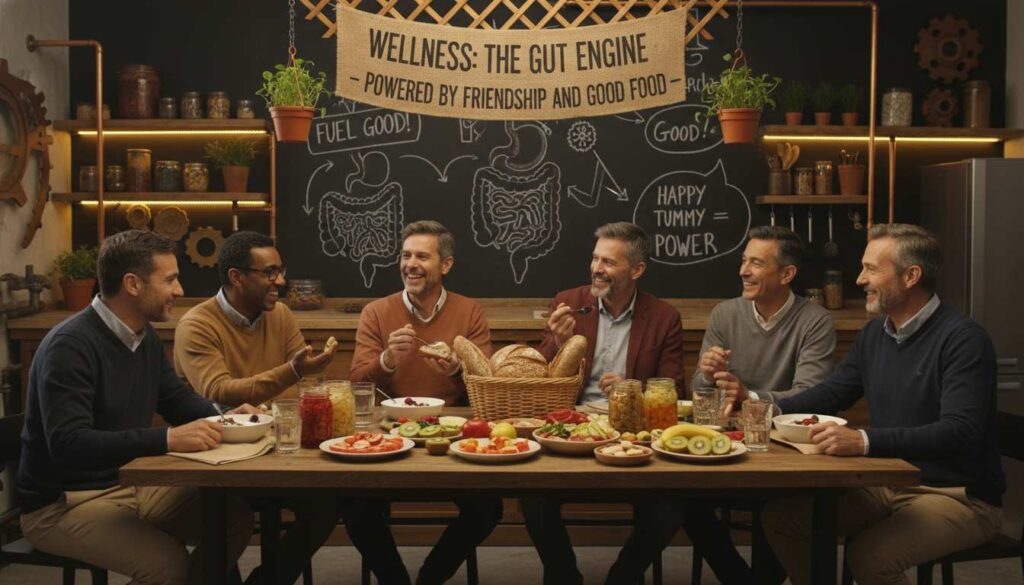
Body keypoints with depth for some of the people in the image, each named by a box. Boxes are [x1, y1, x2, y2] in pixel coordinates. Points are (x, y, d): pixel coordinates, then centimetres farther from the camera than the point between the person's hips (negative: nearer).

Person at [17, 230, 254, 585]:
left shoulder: (145, 336, 4)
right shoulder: (70, 346, -23)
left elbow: (177, 398, 16)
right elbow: (68, 444, -32)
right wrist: (166, 439, -41)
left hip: (132, 484, 8)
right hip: (64, 502, -8)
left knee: (236, 518, -4)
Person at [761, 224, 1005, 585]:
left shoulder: (963, 339, -17)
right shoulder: (875, 333, 7)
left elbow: (960, 432, -29)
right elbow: (833, 392, 17)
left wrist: (864, 441, -39)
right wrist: (771, 410, -1)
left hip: (959, 496, -7)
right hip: (888, 483, 7)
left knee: (869, 555, -31)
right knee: (779, 517, -6)